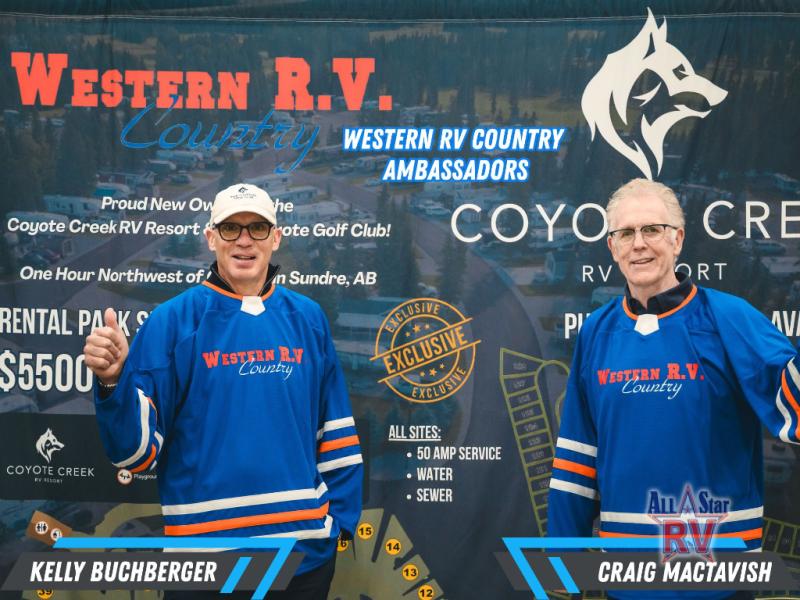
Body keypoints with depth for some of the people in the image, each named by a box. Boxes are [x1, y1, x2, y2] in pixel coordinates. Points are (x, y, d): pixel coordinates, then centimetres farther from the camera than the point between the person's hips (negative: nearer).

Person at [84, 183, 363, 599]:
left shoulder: (307, 317, 4)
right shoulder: (172, 321, -5)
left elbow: (335, 428, 11)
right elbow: (137, 451, -8)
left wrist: (342, 516, 5)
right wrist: (113, 381, -23)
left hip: (307, 548, 3)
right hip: (205, 552, -2)